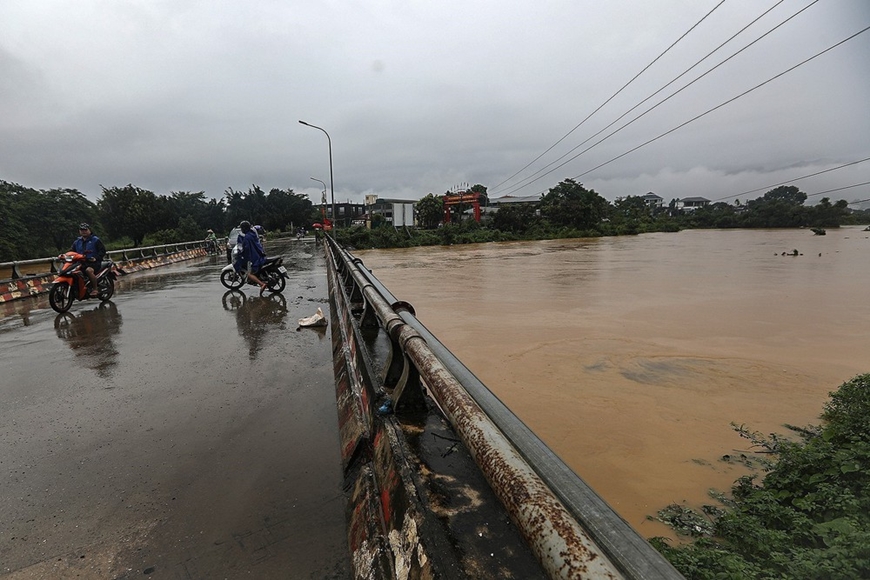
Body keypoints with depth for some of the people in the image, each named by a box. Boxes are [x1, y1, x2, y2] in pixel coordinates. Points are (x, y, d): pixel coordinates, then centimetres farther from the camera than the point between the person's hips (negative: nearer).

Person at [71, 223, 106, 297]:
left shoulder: (96, 240, 6)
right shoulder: (77, 242, 22)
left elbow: (103, 250, -2)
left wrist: (96, 258, -17)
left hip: (93, 262, -6)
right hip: (81, 263, 6)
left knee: (89, 270, -37)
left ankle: (95, 289, -31)